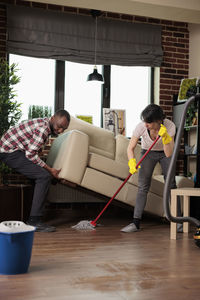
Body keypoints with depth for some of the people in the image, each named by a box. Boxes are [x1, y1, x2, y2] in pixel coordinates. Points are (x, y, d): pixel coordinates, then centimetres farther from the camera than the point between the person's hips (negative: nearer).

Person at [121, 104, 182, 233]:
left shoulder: (170, 126, -31)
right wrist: (132, 162, -35)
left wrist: (165, 137, -46)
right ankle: (136, 222, -9)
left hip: (165, 153, 0)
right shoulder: (141, 127, -29)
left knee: (171, 185, -8)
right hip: (148, 153, 0)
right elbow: (130, 148, -18)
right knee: (143, 186, -10)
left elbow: (169, 154, -33)